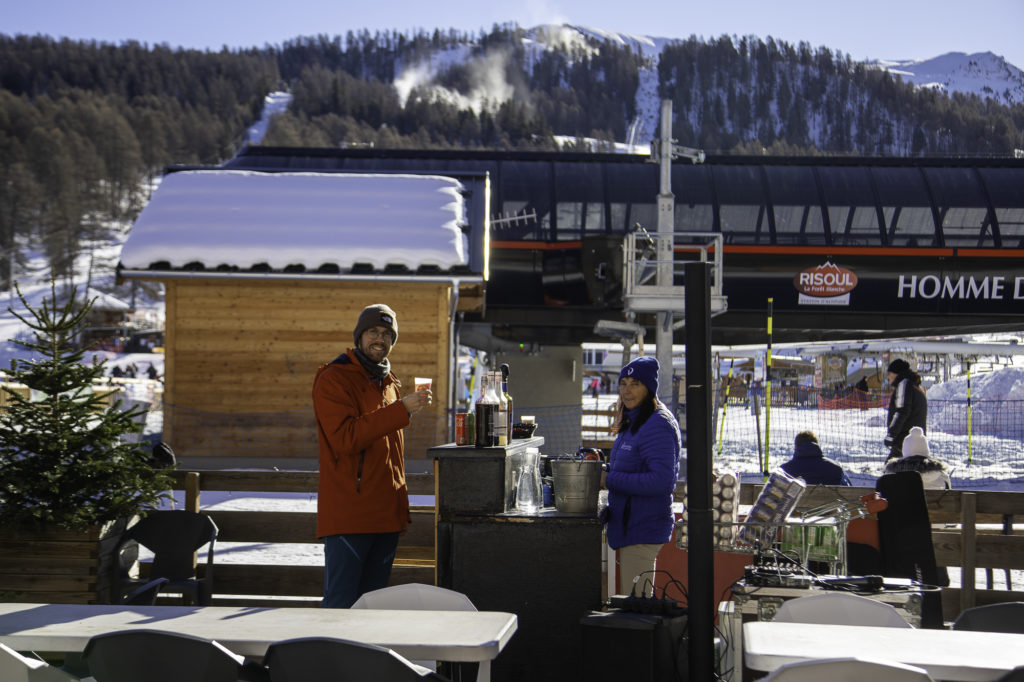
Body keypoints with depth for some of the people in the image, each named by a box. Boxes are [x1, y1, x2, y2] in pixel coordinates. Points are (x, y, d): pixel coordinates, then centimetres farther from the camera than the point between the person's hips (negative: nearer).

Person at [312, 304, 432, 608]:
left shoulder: (388, 382, 20)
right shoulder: (333, 379, -6)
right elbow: (345, 437, -20)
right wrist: (401, 410, -21)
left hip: (386, 513, 8)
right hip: (347, 513, -8)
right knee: (340, 605, -9)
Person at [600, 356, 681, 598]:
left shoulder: (658, 426, -16)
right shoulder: (631, 422, 15)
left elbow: (661, 480, -25)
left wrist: (610, 480, -20)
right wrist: (600, 470, 6)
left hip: (642, 529, -10)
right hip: (630, 524, 10)